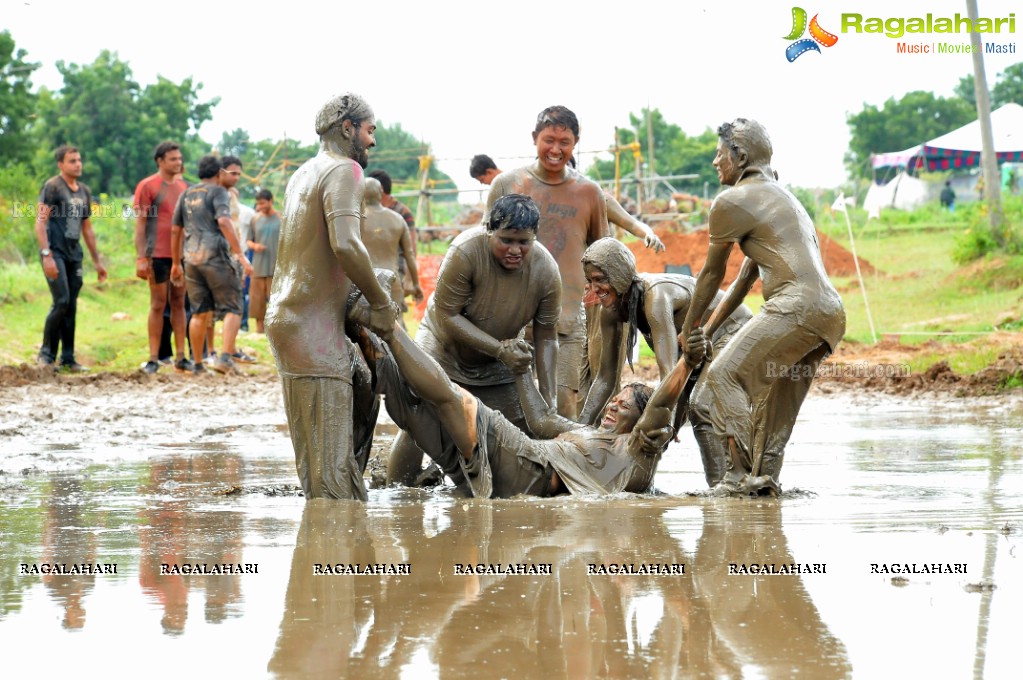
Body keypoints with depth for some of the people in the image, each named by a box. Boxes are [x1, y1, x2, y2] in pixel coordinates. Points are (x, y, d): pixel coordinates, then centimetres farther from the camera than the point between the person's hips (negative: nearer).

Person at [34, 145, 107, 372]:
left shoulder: (84, 191, 16)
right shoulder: (52, 187, -6)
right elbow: (40, 222, -11)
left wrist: (97, 261, 21)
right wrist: (46, 255, -20)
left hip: (74, 255, 7)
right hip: (55, 253, -7)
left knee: (71, 307, 6)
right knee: (61, 302, -15)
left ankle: (68, 358, 9)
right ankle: (46, 354, -5)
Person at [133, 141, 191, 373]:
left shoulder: (183, 186, 14)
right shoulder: (147, 186, -3)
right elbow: (139, 225, -6)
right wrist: (141, 258, -13)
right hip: (158, 255, -5)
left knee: (179, 303, 6)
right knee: (158, 305, -3)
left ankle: (181, 358, 9)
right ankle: (153, 359, 1)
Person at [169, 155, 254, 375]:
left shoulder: (187, 194, 17)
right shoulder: (217, 191, -1)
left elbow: (176, 230, 18)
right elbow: (223, 221, -16)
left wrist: (176, 263, 25)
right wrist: (240, 254, -18)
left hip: (192, 258, 6)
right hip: (216, 256, -6)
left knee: (200, 313, 11)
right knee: (232, 309, -1)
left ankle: (198, 364, 10)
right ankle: (225, 357, -17)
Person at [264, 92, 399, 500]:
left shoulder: (305, 173, 20)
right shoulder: (344, 169, -10)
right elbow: (346, 245, -25)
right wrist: (381, 302, -14)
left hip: (290, 316, 10)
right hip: (314, 328, -10)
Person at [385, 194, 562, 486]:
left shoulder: (546, 270, -19)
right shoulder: (466, 251, -30)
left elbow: (546, 339, -11)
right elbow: (447, 315, -26)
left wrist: (549, 404, -16)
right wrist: (499, 349, -33)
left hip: (498, 367, 4)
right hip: (444, 350, -4)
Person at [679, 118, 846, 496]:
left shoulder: (731, 202, 2)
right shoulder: (780, 195, 31)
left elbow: (712, 275, 12)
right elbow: (745, 277, 33)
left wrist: (687, 330, 25)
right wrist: (708, 331, 34)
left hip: (797, 305, -9)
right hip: (831, 312, 9)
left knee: (724, 374, -8)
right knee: (777, 402, 17)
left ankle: (741, 474, -16)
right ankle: (765, 477, 14)